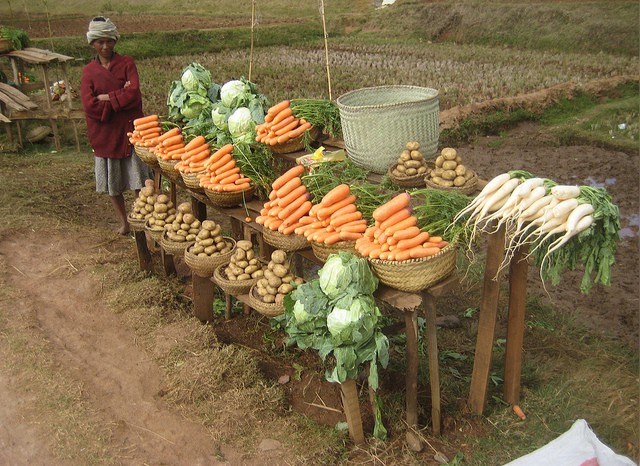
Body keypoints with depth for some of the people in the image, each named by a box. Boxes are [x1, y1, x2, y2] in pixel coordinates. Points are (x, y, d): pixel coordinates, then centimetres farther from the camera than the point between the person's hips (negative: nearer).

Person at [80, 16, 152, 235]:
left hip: (130, 129, -2)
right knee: (112, 182, 10)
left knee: (139, 179, 1)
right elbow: (89, 106, -9)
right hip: (105, 133, 2)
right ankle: (123, 221, 24)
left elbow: (134, 95, -14)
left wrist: (105, 97, -12)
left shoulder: (127, 63, 1)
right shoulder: (89, 71, 4)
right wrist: (120, 97, -10)